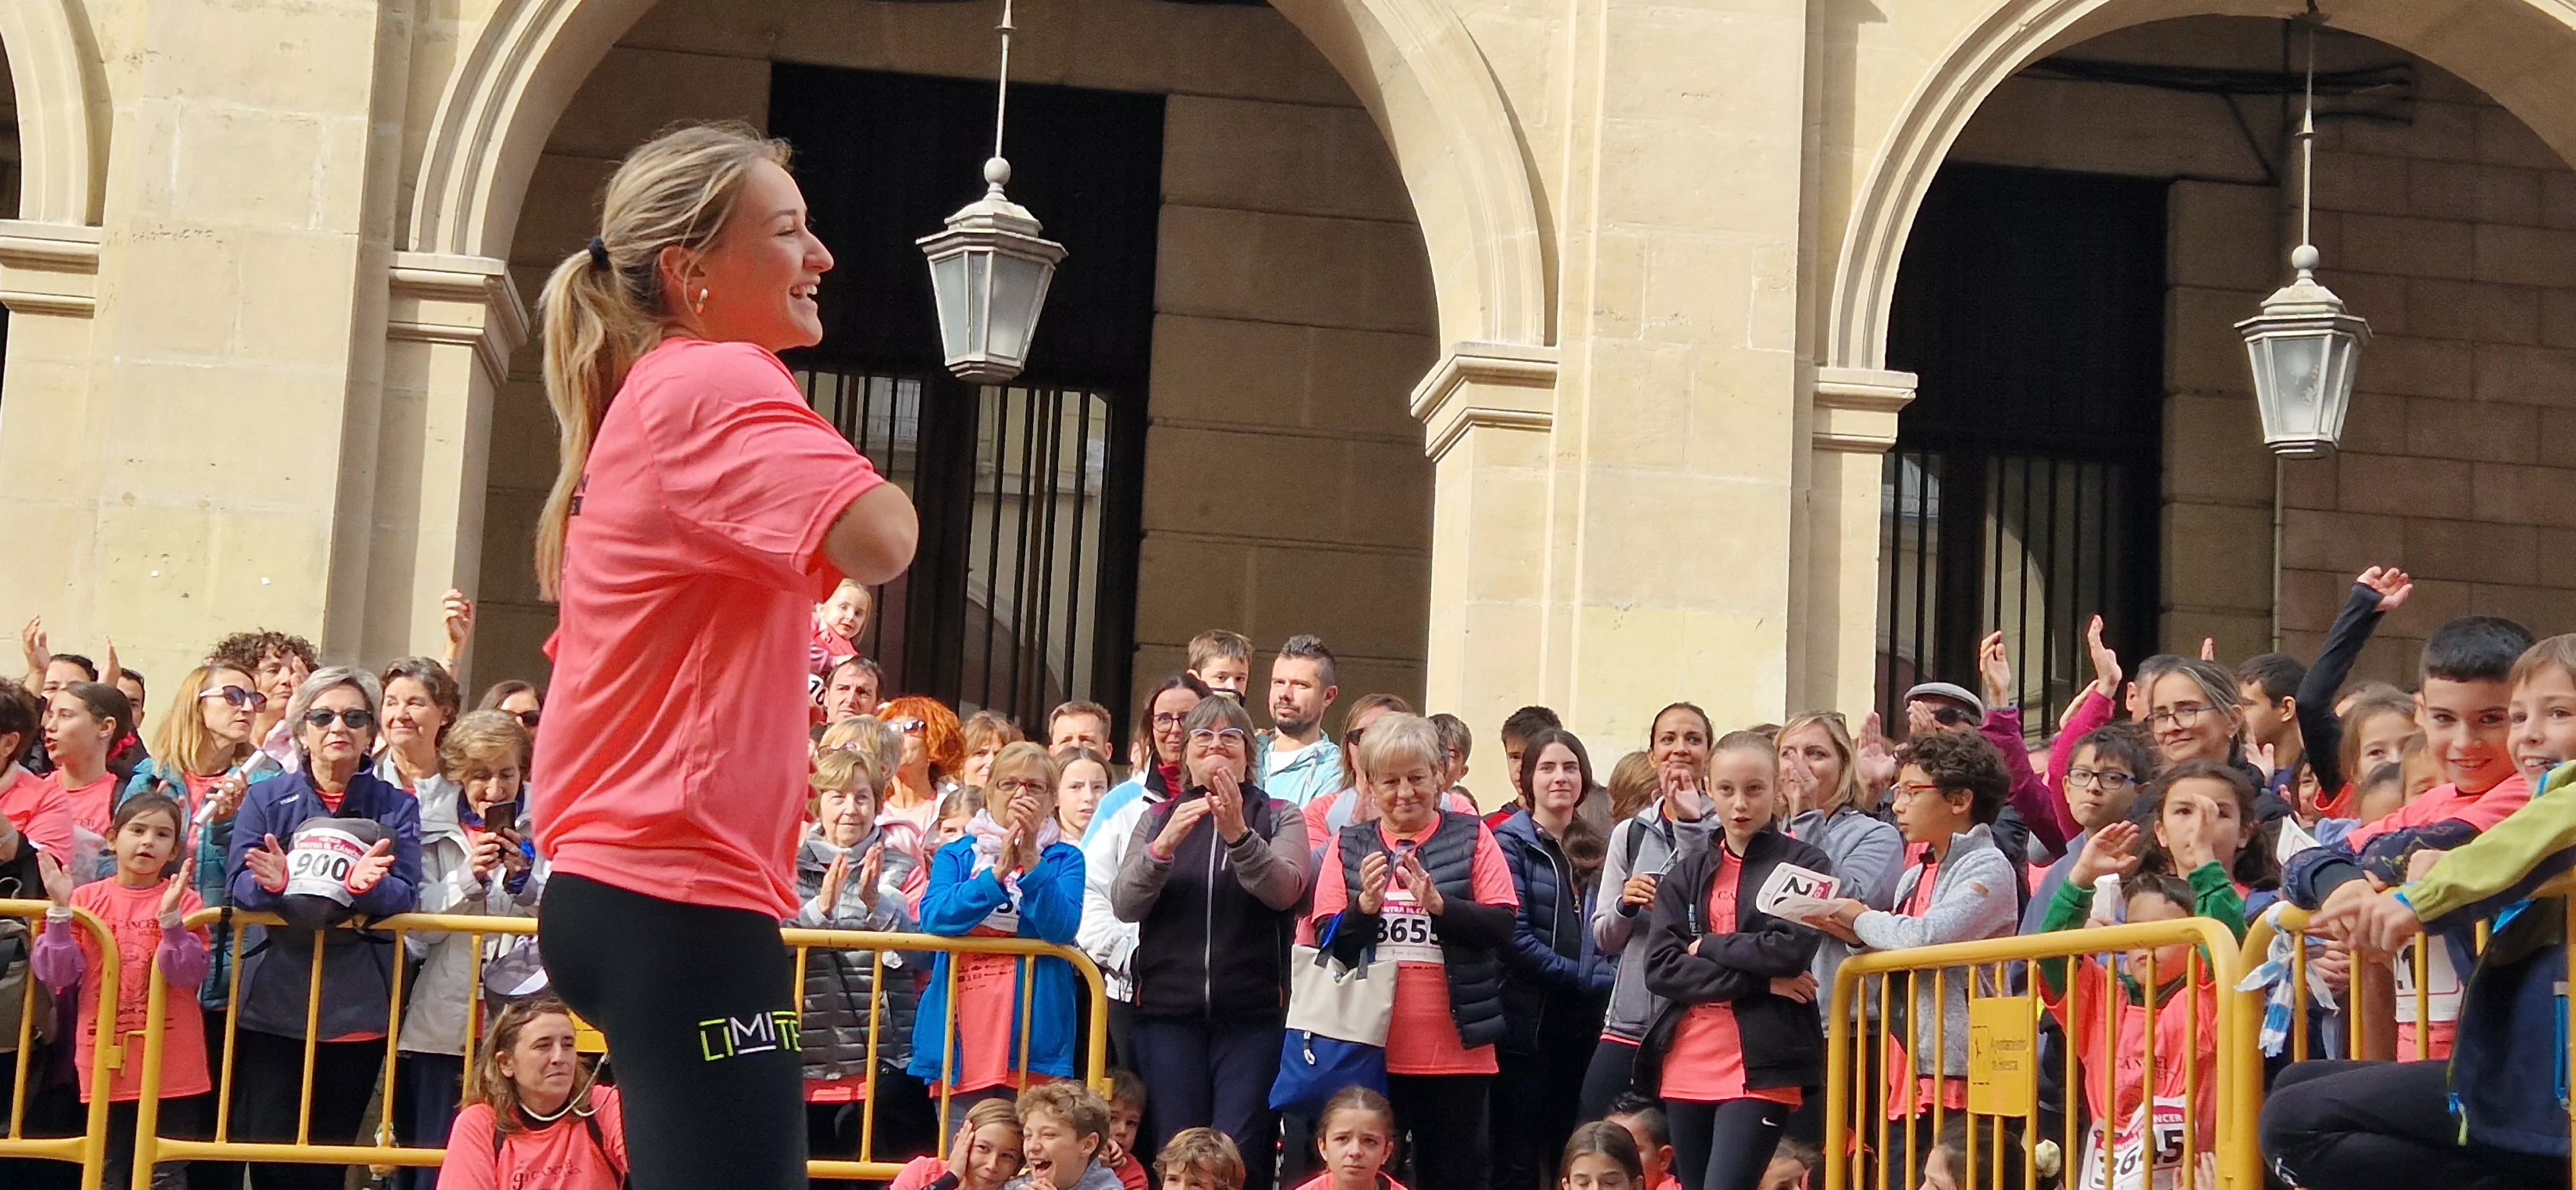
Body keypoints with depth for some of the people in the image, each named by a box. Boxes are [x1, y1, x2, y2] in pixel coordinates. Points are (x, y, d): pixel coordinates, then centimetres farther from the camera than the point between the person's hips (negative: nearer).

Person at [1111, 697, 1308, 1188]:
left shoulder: (1280, 818, 6)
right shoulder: (1157, 819, 10)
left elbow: (1284, 890, -13)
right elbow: (1125, 906, -3)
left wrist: (1239, 835, -30)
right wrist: (1164, 845, -21)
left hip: (1253, 1016, -2)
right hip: (1168, 1012, 2)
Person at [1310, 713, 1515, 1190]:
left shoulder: (1471, 837, 4)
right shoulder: (1348, 846, 9)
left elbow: (1503, 927, -4)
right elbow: (1327, 943, 3)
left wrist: (1439, 904, -19)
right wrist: (1365, 905, -15)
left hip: (1455, 1049, -1)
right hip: (1369, 1049, 1)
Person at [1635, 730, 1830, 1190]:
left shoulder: (1805, 865, 3)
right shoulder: (1687, 875, 13)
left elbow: (1792, 949, -14)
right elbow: (1659, 968, -1)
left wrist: (1705, 945, -4)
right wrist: (1760, 981, -10)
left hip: (1762, 1068, -5)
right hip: (1687, 1066, 5)